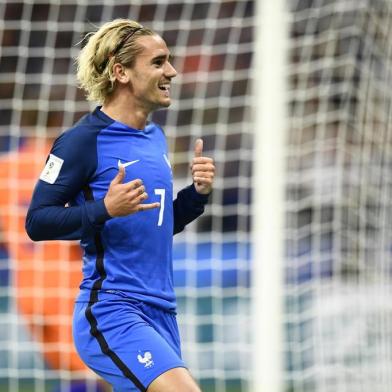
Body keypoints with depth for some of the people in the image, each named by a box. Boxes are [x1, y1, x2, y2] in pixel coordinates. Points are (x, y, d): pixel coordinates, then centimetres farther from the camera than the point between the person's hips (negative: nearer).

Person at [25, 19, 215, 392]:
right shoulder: (84, 139, -9)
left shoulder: (155, 137, 15)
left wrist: (197, 192, 7)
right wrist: (105, 209, -24)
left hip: (160, 312, 8)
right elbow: (37, 221, -10)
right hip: (111, 311, -8)